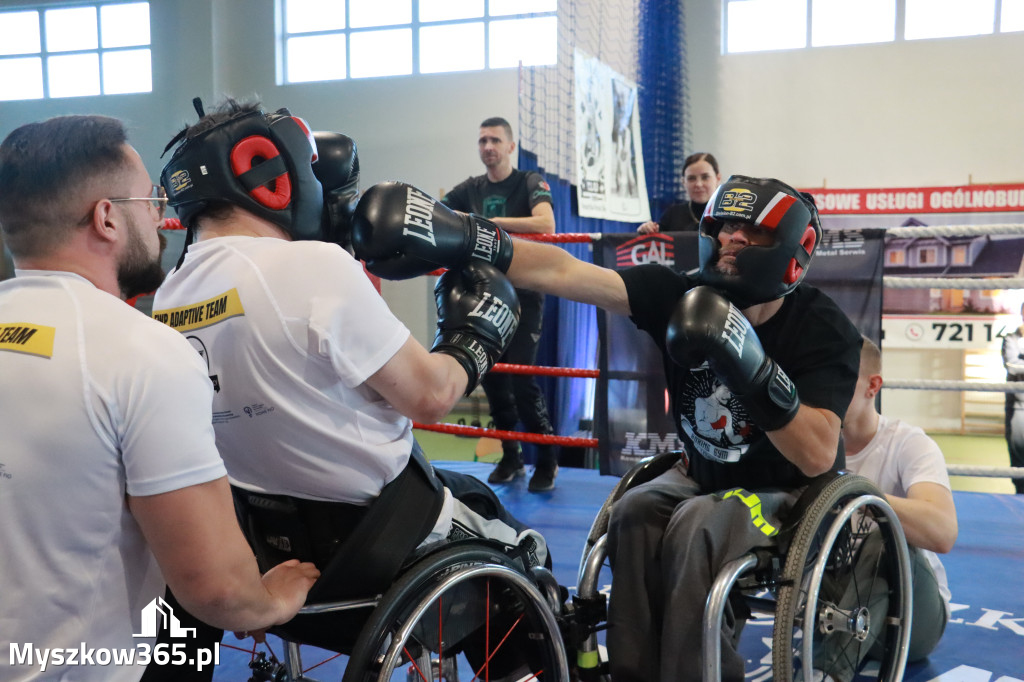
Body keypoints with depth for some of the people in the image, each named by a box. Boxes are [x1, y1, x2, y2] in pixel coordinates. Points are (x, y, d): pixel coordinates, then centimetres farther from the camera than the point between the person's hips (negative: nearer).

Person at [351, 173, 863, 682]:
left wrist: (754, 369, -42)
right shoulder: (683, 295, -12)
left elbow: (819, 457, -29)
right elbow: (564, 272, -24)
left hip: (795, 493, -3)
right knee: (634, 515, -25)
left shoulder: (822, 329, -18)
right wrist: (462, 241, -37)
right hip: (704, 476, 4)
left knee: (696, 527, -31)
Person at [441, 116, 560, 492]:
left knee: (521, 376, -13)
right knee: (491, 376, 6)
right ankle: (510, 457, 20)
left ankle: (547, 460, 2)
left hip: (523, 294, -5)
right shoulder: (471, 189, 10)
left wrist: (492, 221, -28)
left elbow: (546, 225, -23)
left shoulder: (530, 182, -5)